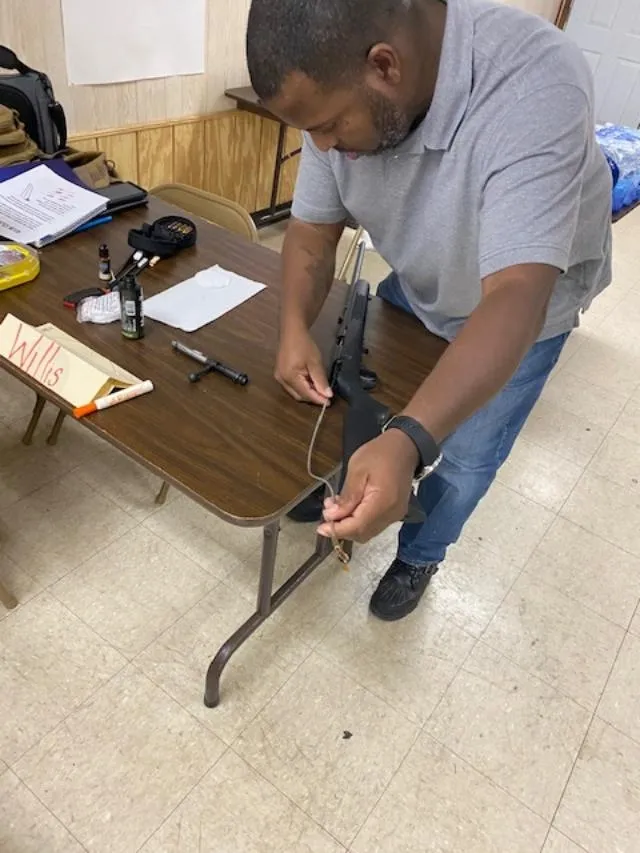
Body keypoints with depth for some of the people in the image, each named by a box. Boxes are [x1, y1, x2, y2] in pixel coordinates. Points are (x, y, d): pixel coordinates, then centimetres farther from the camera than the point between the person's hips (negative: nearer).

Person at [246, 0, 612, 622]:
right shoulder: (339, 89, -22)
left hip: (524, 303, -4)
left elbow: (513, 299, -48)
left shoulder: (533, 89, -40)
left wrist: (408, 442, -60)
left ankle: (419, 557, 33)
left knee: (463, 459, 3)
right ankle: (347, 501, 42)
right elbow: (313, 229, -13)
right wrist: (294, 329, -31)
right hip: (415, 286, 5)